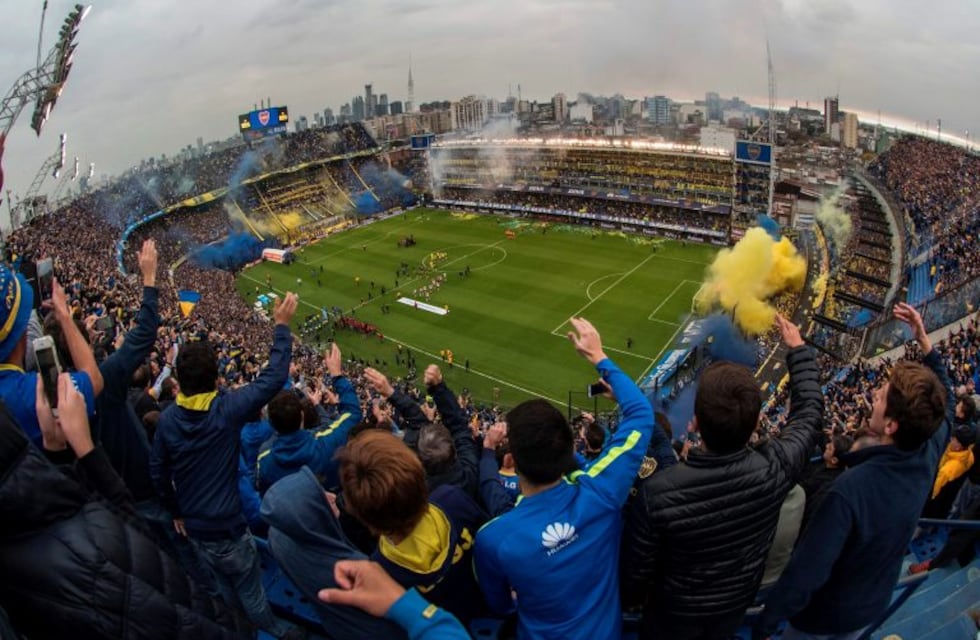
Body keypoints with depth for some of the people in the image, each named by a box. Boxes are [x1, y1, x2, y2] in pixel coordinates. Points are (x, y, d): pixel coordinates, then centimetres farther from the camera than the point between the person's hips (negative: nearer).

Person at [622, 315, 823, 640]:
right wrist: (797, 348, 2)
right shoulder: (774, 469, -32)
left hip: (675, 610, -3)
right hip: (737, 602, 3)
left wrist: (631, 598, 1)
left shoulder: (658, 491, -39)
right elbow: (809, 411, -11)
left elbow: (635, 563, -22)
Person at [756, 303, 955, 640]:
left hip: (826, 612, -6)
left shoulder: (851, 489, -41)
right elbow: (946, 402, 4)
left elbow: (805, 572, -35)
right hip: (874, 604, 6)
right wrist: (924, 341, 2)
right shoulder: (928, 456, -20)